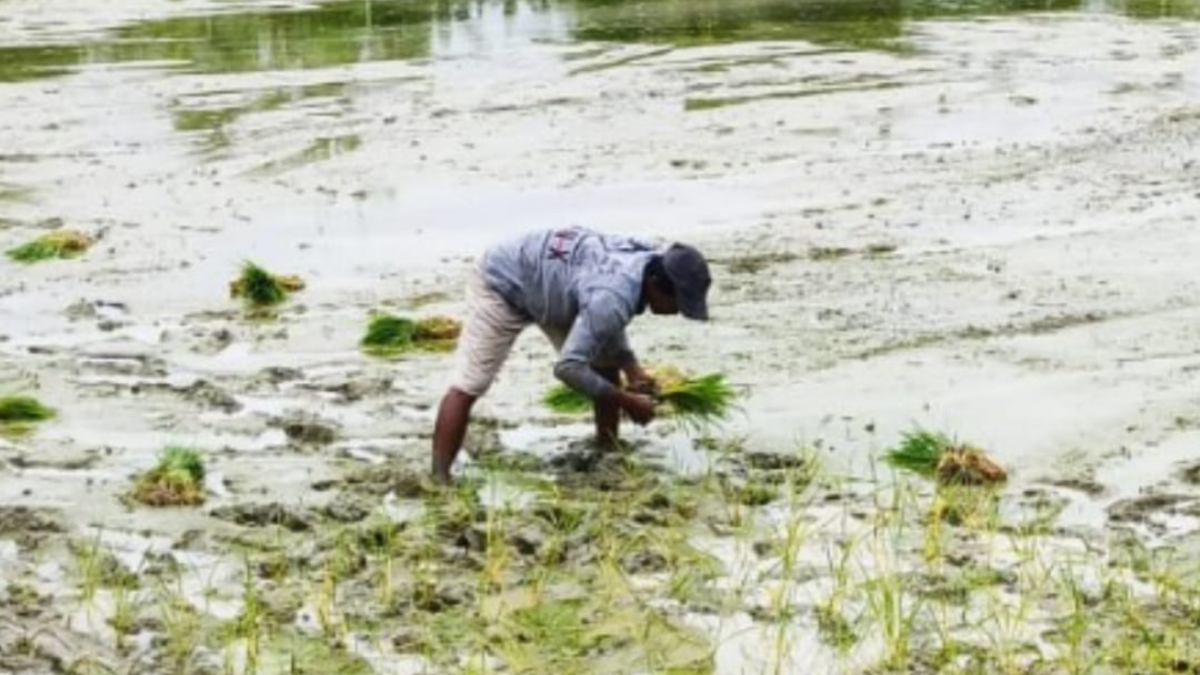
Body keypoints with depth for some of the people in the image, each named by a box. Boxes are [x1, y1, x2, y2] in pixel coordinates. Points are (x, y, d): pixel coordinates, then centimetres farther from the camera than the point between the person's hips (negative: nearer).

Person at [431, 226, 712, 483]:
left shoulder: (646, 261, -13)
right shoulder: (613, 297, -40)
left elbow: (608, 325, 6)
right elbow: (569, 367, -40)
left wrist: (632, 368, -7)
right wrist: (627, 401, -30)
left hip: (549, 282, 9)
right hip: (503, 282, -9)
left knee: (606, 366, 5)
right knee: (468, 385, -13)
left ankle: (609, 451, 17)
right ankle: (439, 481, -14)